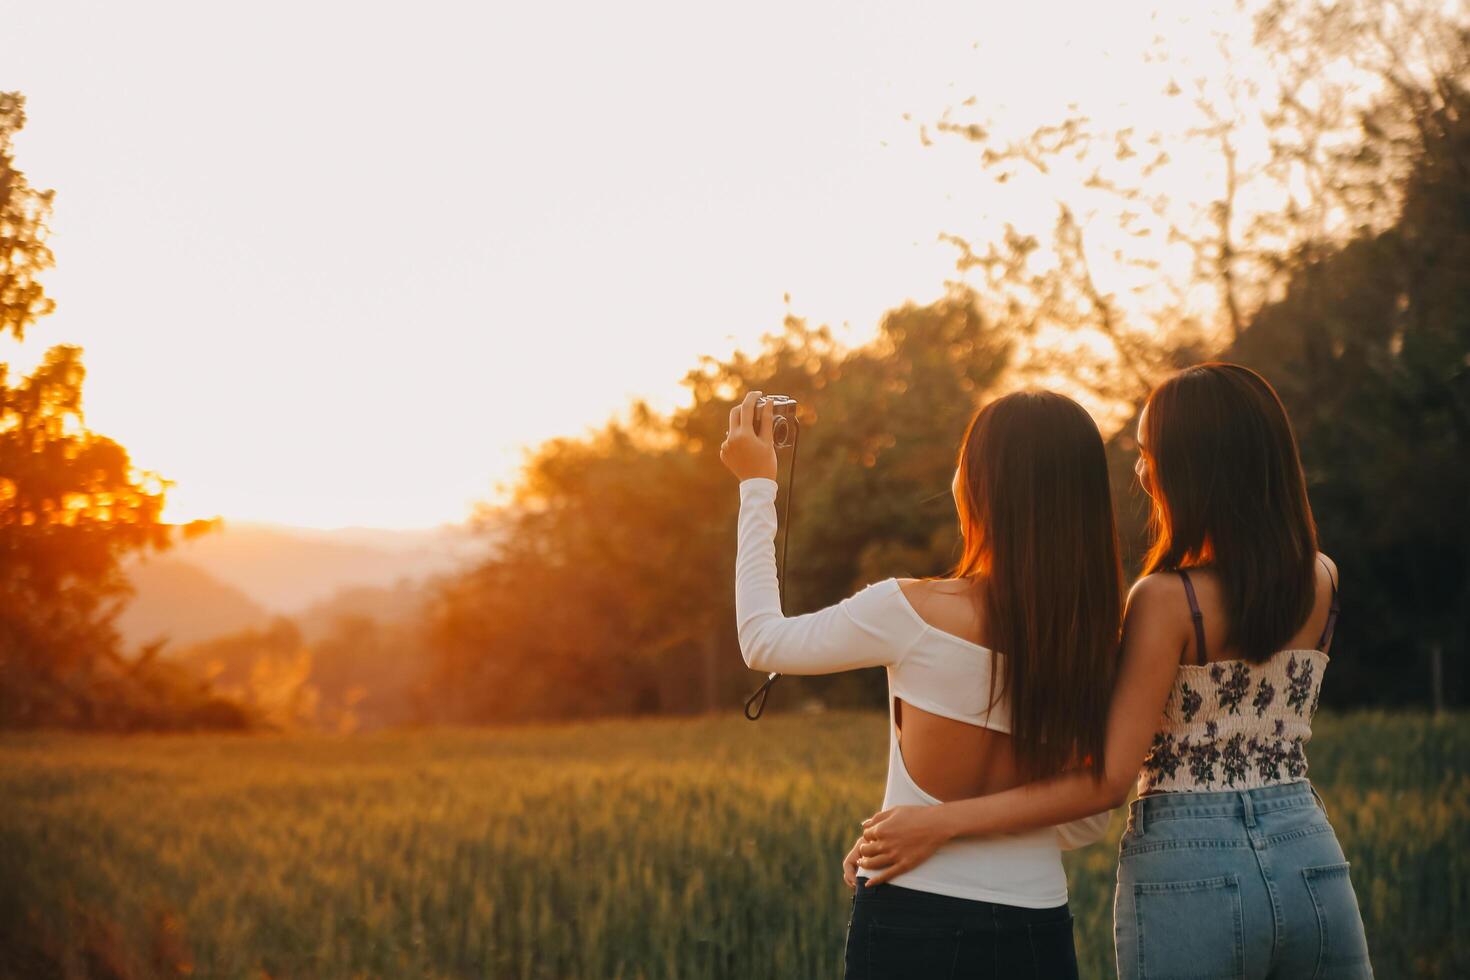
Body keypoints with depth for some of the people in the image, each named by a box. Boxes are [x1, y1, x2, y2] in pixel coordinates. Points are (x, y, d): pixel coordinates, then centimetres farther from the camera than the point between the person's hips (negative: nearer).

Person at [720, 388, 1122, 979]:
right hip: (1037, 930, 3)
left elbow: (762, 644, 2)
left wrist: (757, 487, 10)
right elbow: (1089, 823, 6)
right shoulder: (1096, 637, -3)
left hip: (913, 919, -3)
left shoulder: (912, 611, -15)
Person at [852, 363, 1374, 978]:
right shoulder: (1321, 582, 2)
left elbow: (1107, 779, -16)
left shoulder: (1166, 599, -13)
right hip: (1312, 860, 5)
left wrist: (939, 823, -15)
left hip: (1188, 872, -5)